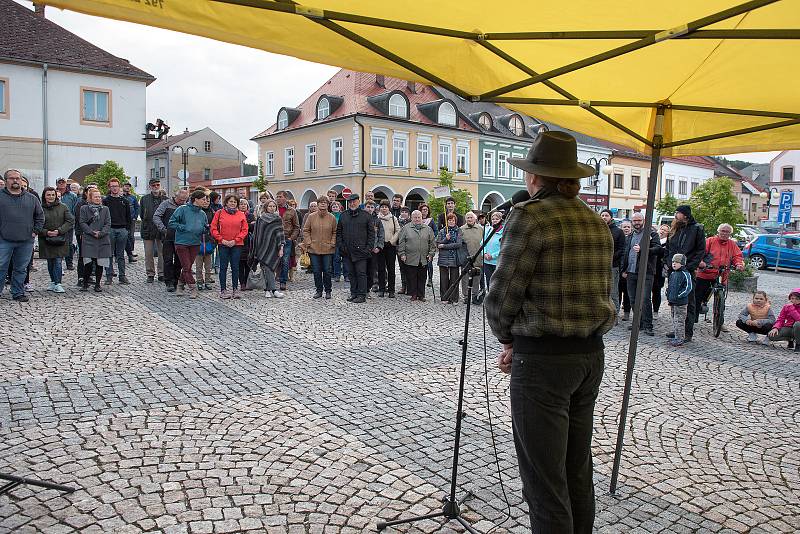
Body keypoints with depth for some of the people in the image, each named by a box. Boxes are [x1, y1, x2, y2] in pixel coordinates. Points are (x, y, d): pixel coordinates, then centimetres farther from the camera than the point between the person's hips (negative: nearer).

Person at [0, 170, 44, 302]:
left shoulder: (31, 199, 12)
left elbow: (40, 216, 19)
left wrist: (35, 231, 9)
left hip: (26, 241, 2)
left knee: (21, 269, 10)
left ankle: (18, 293, 19)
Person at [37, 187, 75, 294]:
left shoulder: (63, 207, 3)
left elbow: (70, 221, 0)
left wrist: (59, 231, -10)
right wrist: (46, 232, -14)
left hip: (60, 240, -1)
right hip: (45, 240, 1)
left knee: (57, 262, -7)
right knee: (50, 263, 9)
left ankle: (57, 284, -3)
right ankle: (53, 282, 22)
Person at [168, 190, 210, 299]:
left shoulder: (202, 214, 7)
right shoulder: (183, 209, -8)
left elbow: (205, 229, 15)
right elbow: (171, 223, -8)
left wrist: (206, 228, -7)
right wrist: (184, 228, -16)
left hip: (195, 243, 5)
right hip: (182, 242, -5)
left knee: (188, 267, 10)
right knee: (186, 267, -4)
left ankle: (180, 286, 24)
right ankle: (193, 288, 2)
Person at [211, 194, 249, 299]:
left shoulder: (241, 215, 6)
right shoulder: (219, 213, 3)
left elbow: (245, 230, 3)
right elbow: (213, 229, 1)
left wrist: (235, 240, -7)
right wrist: (222, 240, -9)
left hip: (237, 245, 1)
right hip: (223, 244, -1)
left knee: (235, 267, 5)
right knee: (223, 267, 2)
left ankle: (235, 289, 11)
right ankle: (223, 290, 7)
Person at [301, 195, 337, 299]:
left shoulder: (332, 218, 2)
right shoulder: (311, 216, 2)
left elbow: (335, 232, 8)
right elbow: (305, 230, 6)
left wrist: (332, 243, -2)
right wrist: (308, 243, -2)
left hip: (328, 249, -1)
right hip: (314, 249, 1)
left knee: (327, 271, 3)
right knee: (316, 271, 6)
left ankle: (328, 291, 16)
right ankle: (318, 290, 18)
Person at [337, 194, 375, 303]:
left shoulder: (366, 215, 2)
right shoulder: (343, 216, 12)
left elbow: (371, 233, 1)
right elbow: (338, 232, 16)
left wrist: (369, 248, -7)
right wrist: (340, 245, 4)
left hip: (360, 250, -4)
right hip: (347, 251, 4)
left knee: (361, 273, -3)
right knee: (351, 273, 10)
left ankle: (362, 295, 1)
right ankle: (353, 293, 19)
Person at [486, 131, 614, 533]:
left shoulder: (530, 216, -13)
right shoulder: (598, 223, 10)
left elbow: (501, 297, -14)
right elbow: (598, 292, 13)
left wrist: (507, 339, 7)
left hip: (543, 360, -8)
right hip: (591, 354, 8)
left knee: (545, 481, 3)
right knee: (579, 471, 20)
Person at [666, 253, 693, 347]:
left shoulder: (685, 274, -11)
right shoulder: (672, 274, 13)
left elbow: (688, 288, -14)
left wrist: (678, 296, -18)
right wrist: (668, 296, 13)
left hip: (680, 302, -9)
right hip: (672, 302, 9)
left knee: (679, 321, -5)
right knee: (674, 320, 15)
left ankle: (680, 339, 0)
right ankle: (676, 336, 25)